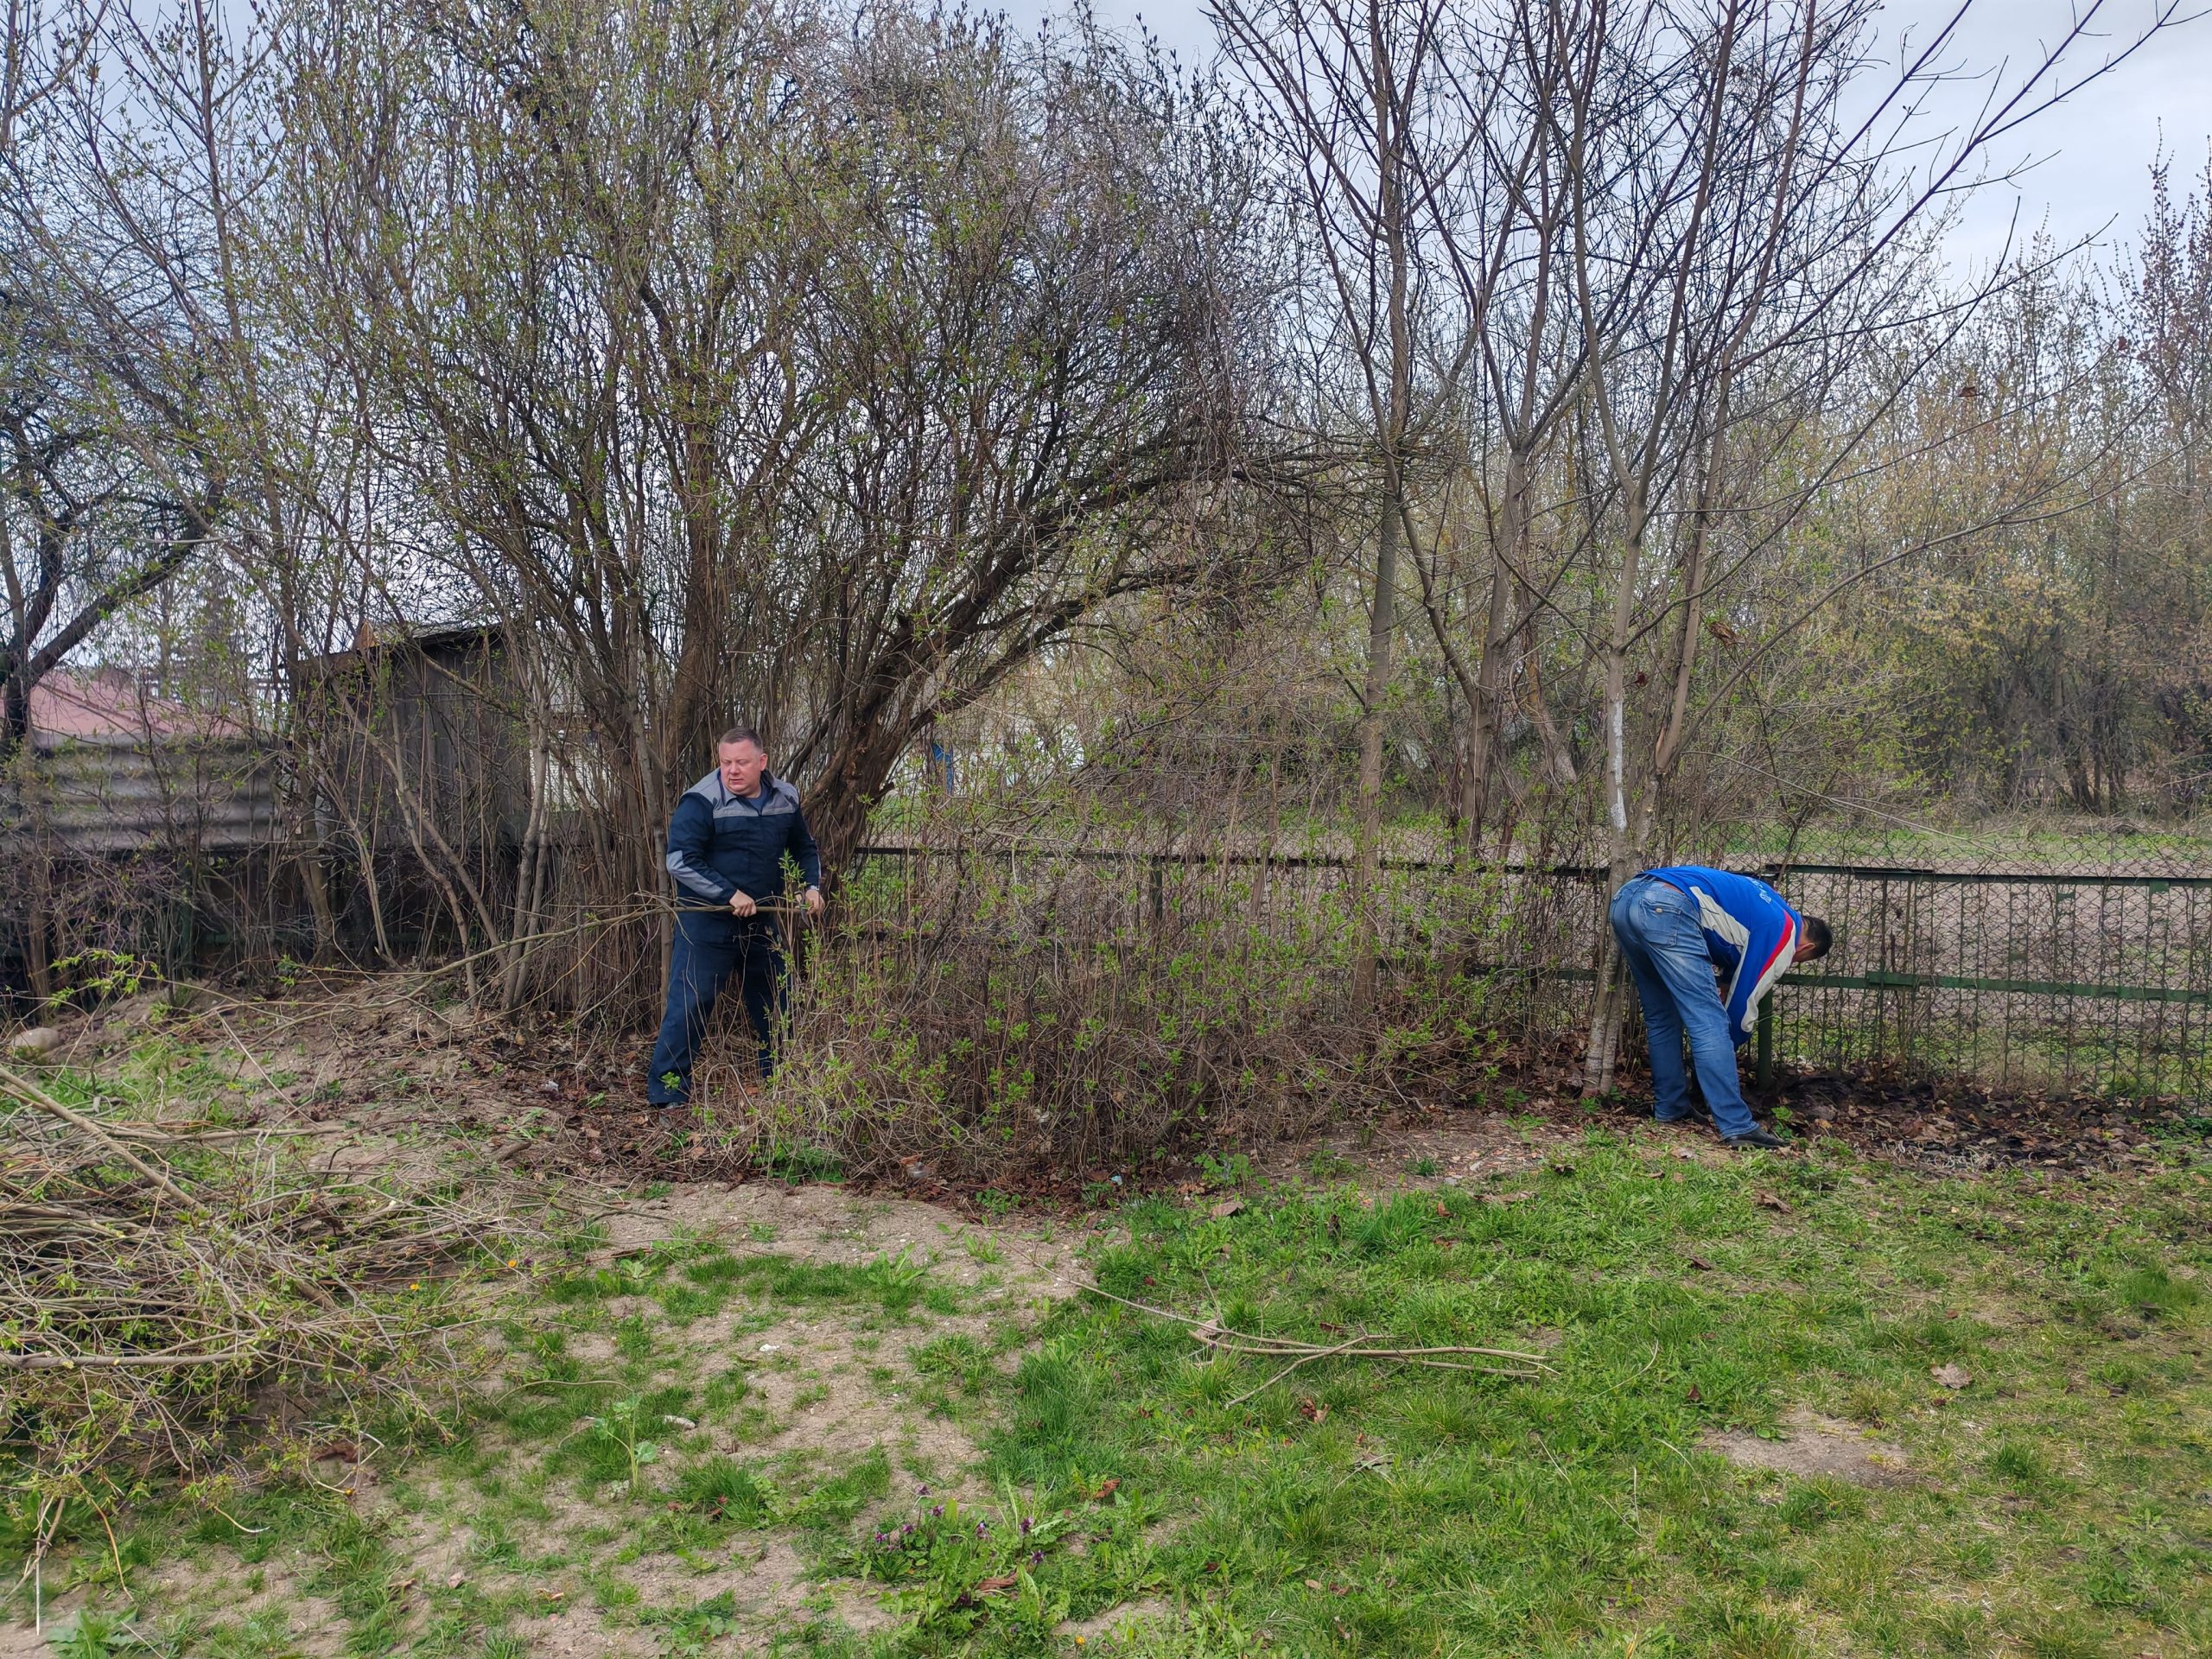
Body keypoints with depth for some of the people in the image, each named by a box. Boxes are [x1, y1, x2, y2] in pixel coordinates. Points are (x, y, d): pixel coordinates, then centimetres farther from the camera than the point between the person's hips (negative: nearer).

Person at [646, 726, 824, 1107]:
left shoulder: (786, 799, 3)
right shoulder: (701, 802, -16)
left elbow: (805, 848, 20)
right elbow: (680, 860, -21)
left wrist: (811, 886, 3)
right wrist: (730, 895, -23)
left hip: (762, 920, 6)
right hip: (708, 922, -6)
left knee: (773, 1001, 15)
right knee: (691, 1003, -8)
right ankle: (667, 1087, 1)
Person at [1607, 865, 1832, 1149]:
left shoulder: (1761, 902, 33)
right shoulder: (1785, 932, 10)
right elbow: (1743, 1001, 13)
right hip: (1665, 908, -9)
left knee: (1661, 1020, 20)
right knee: (1710, 1024, -5)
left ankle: (1670, 1109, 26)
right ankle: (1737, 1126, -7)